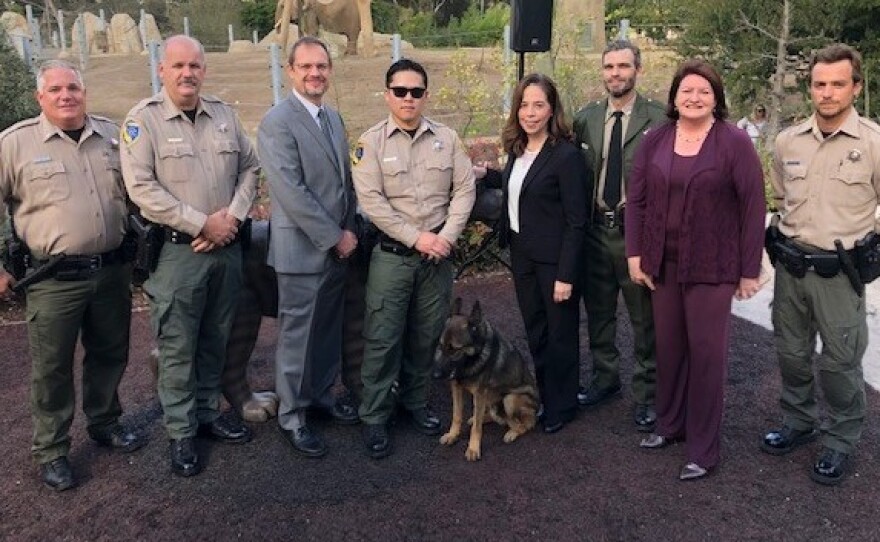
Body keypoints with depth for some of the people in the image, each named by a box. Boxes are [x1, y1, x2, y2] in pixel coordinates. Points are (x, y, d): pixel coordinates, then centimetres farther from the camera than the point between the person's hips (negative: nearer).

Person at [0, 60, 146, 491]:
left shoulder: (112, 135, 6)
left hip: (112, 270, 4)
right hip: (54, 278, -4)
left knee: (110, 355, 17)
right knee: (52, 367, 6)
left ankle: (104, 424, 38)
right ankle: (50, 451, 23)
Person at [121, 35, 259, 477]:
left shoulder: (224, 114, 8)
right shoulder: (143, 119, -6)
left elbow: (249, 169, 11)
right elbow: (141, 188, -14)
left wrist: (232, 216, -5)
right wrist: (201, 224, -16)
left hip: (226, 247, 5)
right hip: (176, 251, -4)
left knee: (216, 340, 15)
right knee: (177, 347, 3)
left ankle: (208, 413, 32)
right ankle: (181, 433, 17)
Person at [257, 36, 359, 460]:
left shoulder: (333, 117, 12)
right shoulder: (277, 121, -14)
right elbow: (292, 192, -20)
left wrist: (348, 229, 4)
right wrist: (335, 237, -16)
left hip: (337, 246, 7)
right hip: (302, 249, -7)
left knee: (329, 329, 17)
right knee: (297, 335, 4)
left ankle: (321, 393, 35)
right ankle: (291, 415, 18)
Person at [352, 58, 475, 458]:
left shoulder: (447, 138, 5)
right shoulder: (371, 142, -4)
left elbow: (465, 189, 3)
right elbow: (371, 200, -12)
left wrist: (446, 237, -9)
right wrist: (417, 238, -16)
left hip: (437, 255, 3)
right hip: (392, 255, -3)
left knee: (426, 336, 13)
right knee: (383, 338, 1)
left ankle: (415, 402, 31)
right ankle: (374, 418, 14)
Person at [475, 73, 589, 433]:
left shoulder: (566, 155, -17)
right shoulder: (518, 149, 4)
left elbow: (576, 221, -17)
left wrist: (565, 275, -19)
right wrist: (485, 174, 8)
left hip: (554, 260, -6)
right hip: (521, 254, 7)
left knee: (559, 334, 10)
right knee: (534, 331, 16)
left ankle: (561, 406, 28)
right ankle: (542, 396, 33)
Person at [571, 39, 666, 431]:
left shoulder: (659, 119, -7)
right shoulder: (586, 118, 7)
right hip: (595, 231, 4)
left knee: (645, 320, 7)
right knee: (598, 314, 17)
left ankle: (646, 394, 22)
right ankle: (605, 378, 36)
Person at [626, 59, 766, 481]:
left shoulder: (735, 142, -7)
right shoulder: (654, 140, 4)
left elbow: (752, 206, -7)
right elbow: (636, 199, 6)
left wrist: (750, 270, -8)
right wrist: (635, 254, 1)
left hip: (711, 266, -3)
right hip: (662, 263, 4)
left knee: (706, 352, 4)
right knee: (668, 346, 13)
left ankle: (704, 448, 16)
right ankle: (669, 423, 32)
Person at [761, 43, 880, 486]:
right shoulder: (787, 141, 2)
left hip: (839, 272, -4)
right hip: (790, 266, 4)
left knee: (840, 363, 6)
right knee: (791, 353, 16)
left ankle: (840, 441, 25)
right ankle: (798, 422, 36)